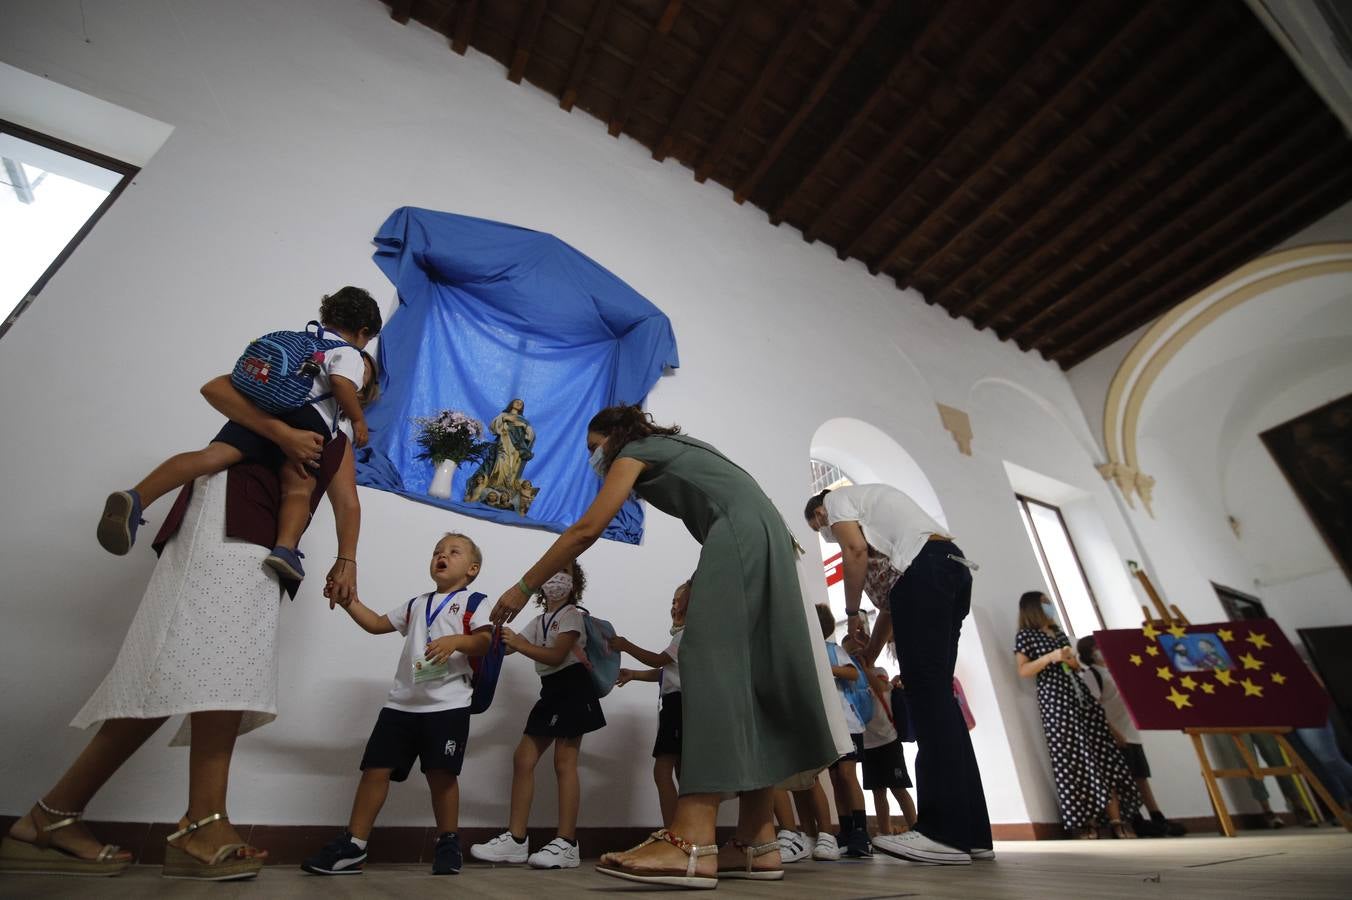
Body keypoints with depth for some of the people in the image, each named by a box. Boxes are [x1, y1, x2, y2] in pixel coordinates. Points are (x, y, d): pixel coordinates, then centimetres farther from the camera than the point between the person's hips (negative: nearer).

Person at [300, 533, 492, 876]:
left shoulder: (471, 603, 0)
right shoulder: (416, 604, 20)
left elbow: (485, 641, -12)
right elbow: (377, 624, 26)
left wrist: (456, 641, -29)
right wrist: (350, 603, 14)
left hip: (448, 705, -6)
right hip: (402, 703, 6)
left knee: (441, 774, -1)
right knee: (376, 768, 5)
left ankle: (448, 843, 17)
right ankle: (352, 847, 17)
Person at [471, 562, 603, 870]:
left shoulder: (572, 614, -6)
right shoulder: (539, 621, 19)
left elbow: (556, 656, -18)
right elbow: (509, 645, 8)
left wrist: (518, 643, -23)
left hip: (572, 688, -8)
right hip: (551, 690, 8)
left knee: (564, 762, -9)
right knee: (523, 758, 4)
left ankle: (567, 844, -4)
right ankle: (516, 839, 11)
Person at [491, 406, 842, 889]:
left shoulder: (635, 451, 9)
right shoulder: (676, 449, 32)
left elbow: (586, 530, 1)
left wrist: (522, 587, 7)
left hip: (739, 536, -9)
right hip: (767, 537, 9)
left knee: (712, 663, -17)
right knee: (751, 679, 2)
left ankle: (692, 842, -22)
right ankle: (758, 843, 3)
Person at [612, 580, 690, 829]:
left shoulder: (688, 632, -8)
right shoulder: (685, 635, 23)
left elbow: (658, 661, -9)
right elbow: (665, 670, 21)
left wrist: (626, 646, -2)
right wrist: (633, 674, 13)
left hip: (680, 703, -11)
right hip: (677, 704, 11)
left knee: (662, 770, -14)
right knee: (681, 772, 11)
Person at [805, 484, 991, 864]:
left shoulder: (835, 499, 13)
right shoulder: (871, 501, 35)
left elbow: (856, 550, -9)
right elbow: (891, 601, 31)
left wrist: (852, 612, 3)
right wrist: (867, 657, 32)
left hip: (923, 569, -9)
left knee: (927, 693, -12)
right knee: (937, 695, 6)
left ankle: (946, 834, -13)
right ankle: (971, 832, 8)